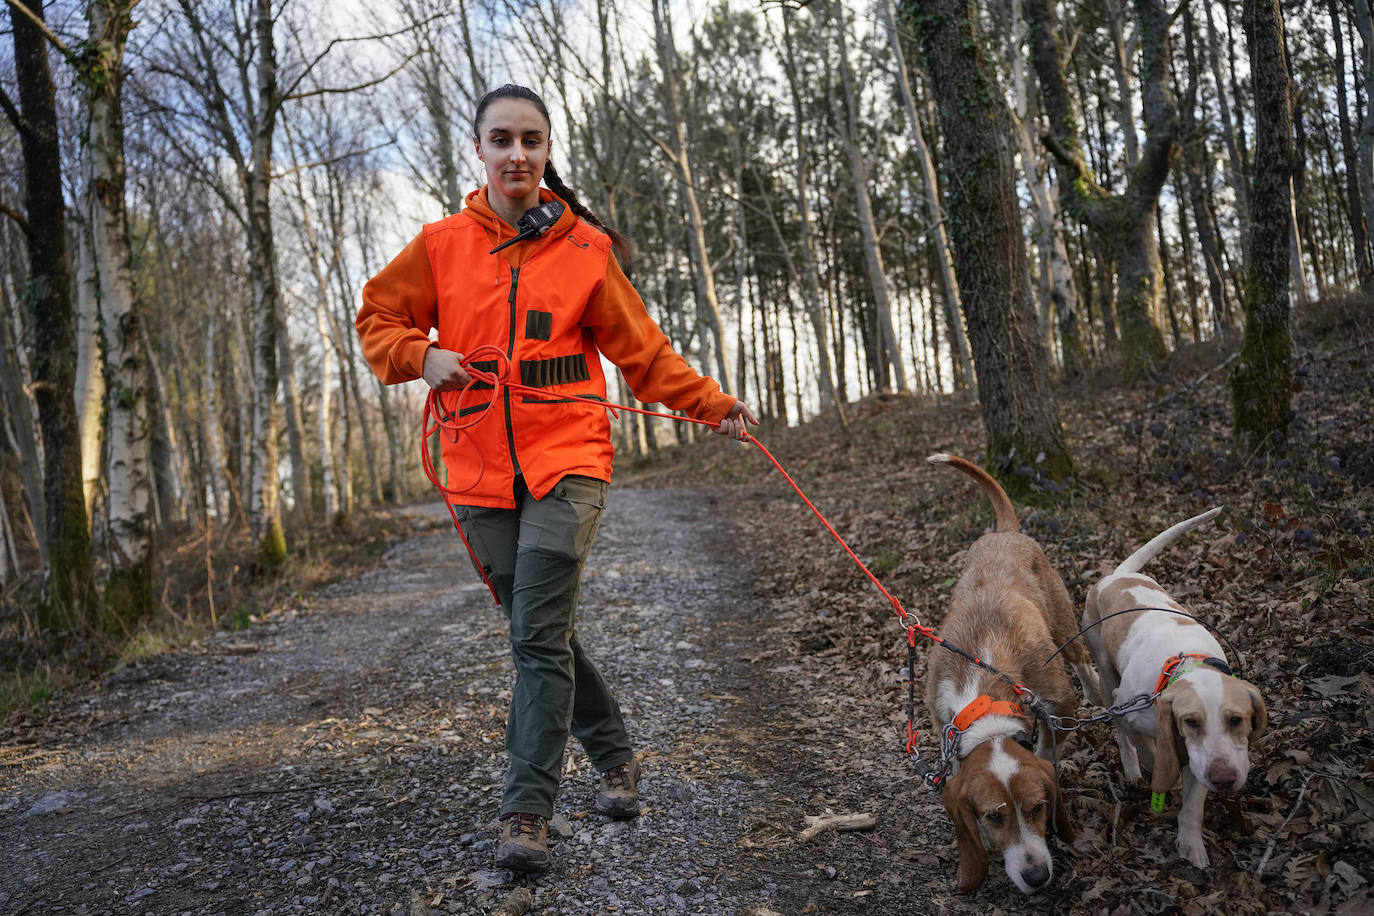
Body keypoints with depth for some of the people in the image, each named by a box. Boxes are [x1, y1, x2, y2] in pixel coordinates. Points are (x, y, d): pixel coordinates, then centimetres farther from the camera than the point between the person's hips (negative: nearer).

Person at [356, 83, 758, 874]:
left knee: (541, 638, -11)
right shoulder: (442, 244, 7)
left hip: (566, 460, -3)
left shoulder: (585, 247, 3)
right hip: (481, 471, 3)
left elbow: (643, 350, 7)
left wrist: (714, 406, -1)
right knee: (542, 633, 11)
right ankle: (617, 757, 31)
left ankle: (528, 814, -3)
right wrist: (421, 357, -5)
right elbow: (379, 318, 15)